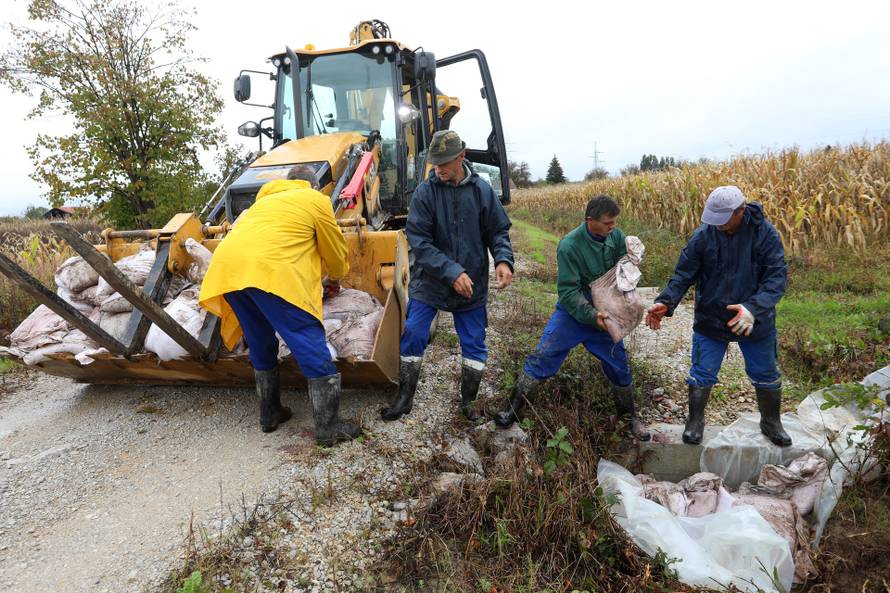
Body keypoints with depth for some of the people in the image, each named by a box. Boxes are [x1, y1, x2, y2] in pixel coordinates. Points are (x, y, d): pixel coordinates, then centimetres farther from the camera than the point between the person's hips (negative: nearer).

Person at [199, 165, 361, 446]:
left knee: (260, 345, 22)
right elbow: (335, 251, 21)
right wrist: (334, 279, 42)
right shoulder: (316, 200, 17)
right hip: (270, 273, -7)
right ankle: (329, 427, 2)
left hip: (226, 269, 7)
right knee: (311, 347, -1)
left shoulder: (266, 199, 34)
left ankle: (269, 414, 32)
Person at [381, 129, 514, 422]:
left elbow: (498, 231, 3)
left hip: (471, 285, 1)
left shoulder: (482, 191, -5)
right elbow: (419, 241, -14)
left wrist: (503, 259, -18)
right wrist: (451, 272, -22)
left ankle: (468, 401, 29)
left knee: (474, 344, 8)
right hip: (429, 282, -1)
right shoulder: (425, 192, -9)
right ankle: (405, 398, 21)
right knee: (413, 336, 1)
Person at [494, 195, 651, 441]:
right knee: (541, 359, -7)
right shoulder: (569, 246, -23)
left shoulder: (616, 236, -9)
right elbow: (568, 292, -22)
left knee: (619, 365, 12)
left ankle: (629, 415, 35)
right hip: (572, 313, -4)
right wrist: (592, 315, -31)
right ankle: (513, 409, 8)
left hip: (603, 315, 4)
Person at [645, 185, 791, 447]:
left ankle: (771, 423, 43)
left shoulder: (765, 234, -17)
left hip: (755, 322, 0)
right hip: (710, 320, 0)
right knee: (701, 374, 9)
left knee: (766, 375, 18)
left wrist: (754, 308, -39)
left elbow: (777, 277, -21)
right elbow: (683, 275, -12)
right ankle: (695, 421, 33)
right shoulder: (703, 235, -15)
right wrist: (665, 302, -30)